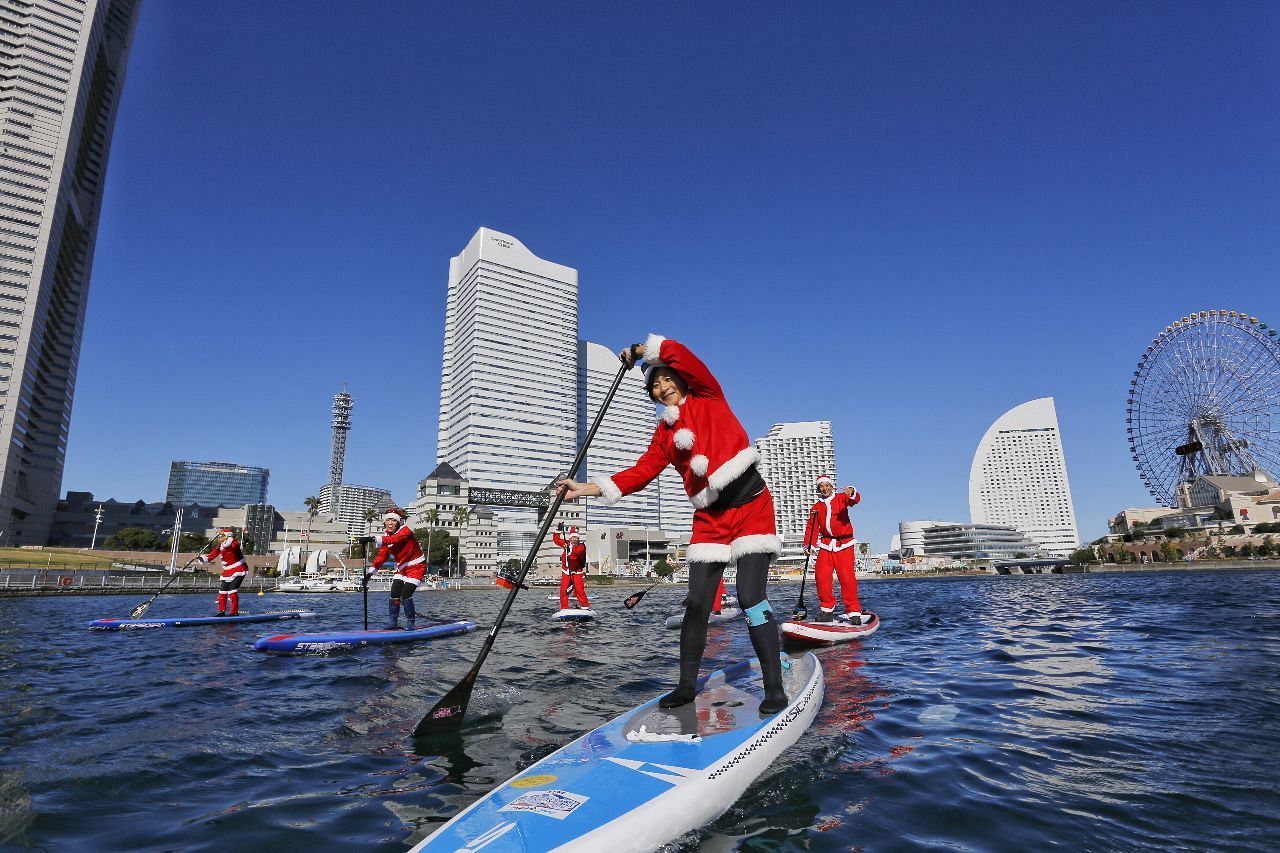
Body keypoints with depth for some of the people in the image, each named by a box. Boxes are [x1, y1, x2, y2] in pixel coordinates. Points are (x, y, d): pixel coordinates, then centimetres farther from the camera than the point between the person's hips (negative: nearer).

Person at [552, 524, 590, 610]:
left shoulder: (581, 546, -14)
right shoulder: (566, 543, -2)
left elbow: (578, 551, -37)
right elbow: (556, 539, 8)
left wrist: (571, 549, -54)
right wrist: (559, 530, -5)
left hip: (577, 571, -3)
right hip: (566, 571, 3)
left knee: (579, 589, -11)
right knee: (563, 589, -3)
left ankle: (585, 606, 1)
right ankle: (564, 607, 7)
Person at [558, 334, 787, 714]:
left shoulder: (708, 397, 4)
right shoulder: (664, 433, 14)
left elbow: (677, 353, -10)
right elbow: (640, 473, 6)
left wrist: (639, 350, 5)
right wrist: (586, 488, 1)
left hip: (750, 504, -4)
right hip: (710, 517, 5)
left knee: (750, 598, -12)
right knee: (697, 604, 1)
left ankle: (774, 688, 0)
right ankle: (687, 685, 15)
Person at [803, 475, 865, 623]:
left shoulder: (841, 498, 7)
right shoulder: (816, 507, 16)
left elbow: (855, 500, -14)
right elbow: (812, 528, 10)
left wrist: (851, 492, -38)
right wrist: (808, 545, -4)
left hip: (844, 544, -3)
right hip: (826, 544, 4)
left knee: (847, 577, -12)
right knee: (821, 575, -7)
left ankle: (854, 612, -5)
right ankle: (827, 610, 3)